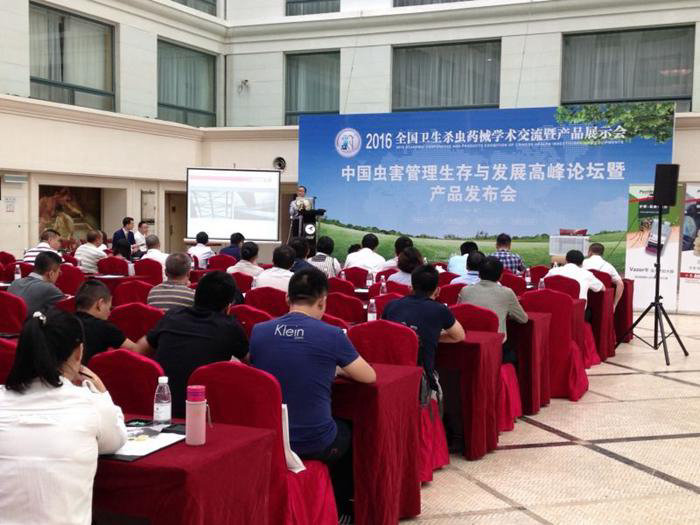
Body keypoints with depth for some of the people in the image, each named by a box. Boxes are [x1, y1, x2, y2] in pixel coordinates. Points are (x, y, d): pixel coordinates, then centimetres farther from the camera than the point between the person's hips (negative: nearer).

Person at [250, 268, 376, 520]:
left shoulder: (258, 331, -5)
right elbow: (369, 376, 0)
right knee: (350, 431, 31)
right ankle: (340, 508, 46)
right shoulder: (332, 335, -14)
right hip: (315, 444, -4)